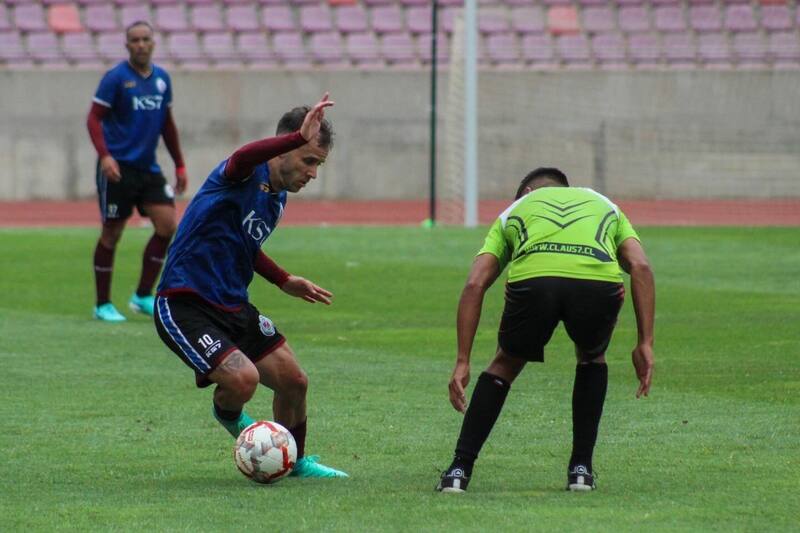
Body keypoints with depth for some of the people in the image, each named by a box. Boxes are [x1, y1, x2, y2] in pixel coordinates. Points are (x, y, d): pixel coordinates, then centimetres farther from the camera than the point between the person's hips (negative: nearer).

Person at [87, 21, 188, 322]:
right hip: (118, 167, -6)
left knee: (167, 225, -6)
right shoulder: (116, 78, -8)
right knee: (112, 234, -1)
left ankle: (143, 297, 5)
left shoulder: (161, 79, 10)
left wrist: (179, 165, 17)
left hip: (148, 167, 6)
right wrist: (104, 155, -24)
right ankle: (102, 305, 11)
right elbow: (94, 118, -10)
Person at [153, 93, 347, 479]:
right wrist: (301, 137, -55)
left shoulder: (278, 195, 10)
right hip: (184, 306, -9)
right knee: (242, 378, -26)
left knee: (293, 381, 7)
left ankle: (295, 462, 33)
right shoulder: (248, 175, -18)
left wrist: (284, 282, 22)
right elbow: (243, 158, -47)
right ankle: (228, 416, 12)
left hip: (233, 306, 9)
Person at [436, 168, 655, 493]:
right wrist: (645, 344, 18)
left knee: (505, 364, 28)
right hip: (599, 280, 0)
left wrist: (462, 362, 22)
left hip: (531, 279, 0)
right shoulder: (604, 205, 40)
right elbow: (641, 267, 20)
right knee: (592, 358, 34)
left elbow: (474, 284, 23)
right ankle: (581, 469, 27)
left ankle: (459, 470, 21)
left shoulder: (514, 211, 38)